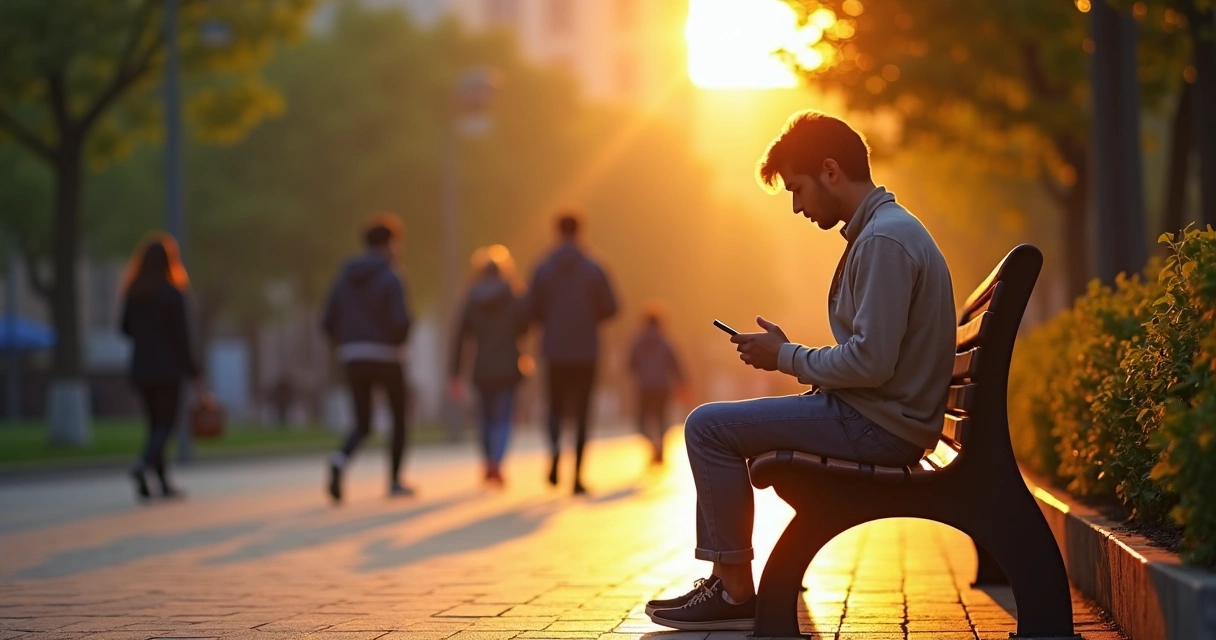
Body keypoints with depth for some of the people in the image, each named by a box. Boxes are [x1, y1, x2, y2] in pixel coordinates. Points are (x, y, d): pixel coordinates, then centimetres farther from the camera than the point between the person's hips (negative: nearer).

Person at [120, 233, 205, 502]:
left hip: (141, 369, 5)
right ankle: (144, 465, -26)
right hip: (167, 369, -5)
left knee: (155, 424, 12)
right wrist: (194, 374, -7)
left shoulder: (133, 293, 3)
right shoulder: (172, 294, -12)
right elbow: (181, 338, -12)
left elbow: (126, 328, 10)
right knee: (166, 424, -1)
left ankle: (164, 483, 12)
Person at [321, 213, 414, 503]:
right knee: (400, 418, 17)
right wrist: (400, 342, 4)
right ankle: (395, 481, 18)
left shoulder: (344, 278, 9)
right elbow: (402, 321, -19)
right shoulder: (391, 278, -9)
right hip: (386, 359, -4)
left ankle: (340, 461, -20)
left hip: (353, 360, 4)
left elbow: (328, 324, 6)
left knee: (363, 426, 10)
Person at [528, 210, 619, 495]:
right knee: (581, 412, 5)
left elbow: (533, 310, -2)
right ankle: (577, 475, 1)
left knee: (556, 407, 14)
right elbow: (610, 307, -2)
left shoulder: (542, 270, -2)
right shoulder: (593, 269, -4)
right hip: (586, 351, -1)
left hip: (555, 351, 1)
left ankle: (555, 447, -17)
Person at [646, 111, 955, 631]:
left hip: (879, 426, -11)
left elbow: (871, 362, -25)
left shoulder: (885, 240, -18)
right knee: (716, 426, 18)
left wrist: (787, 358, -11)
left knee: (709, 426, -12)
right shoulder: (884, 229, 16)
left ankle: (737, 592, -6)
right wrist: (788, 354, 8)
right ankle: (722, 578, 14)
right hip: (874, 415, 11)